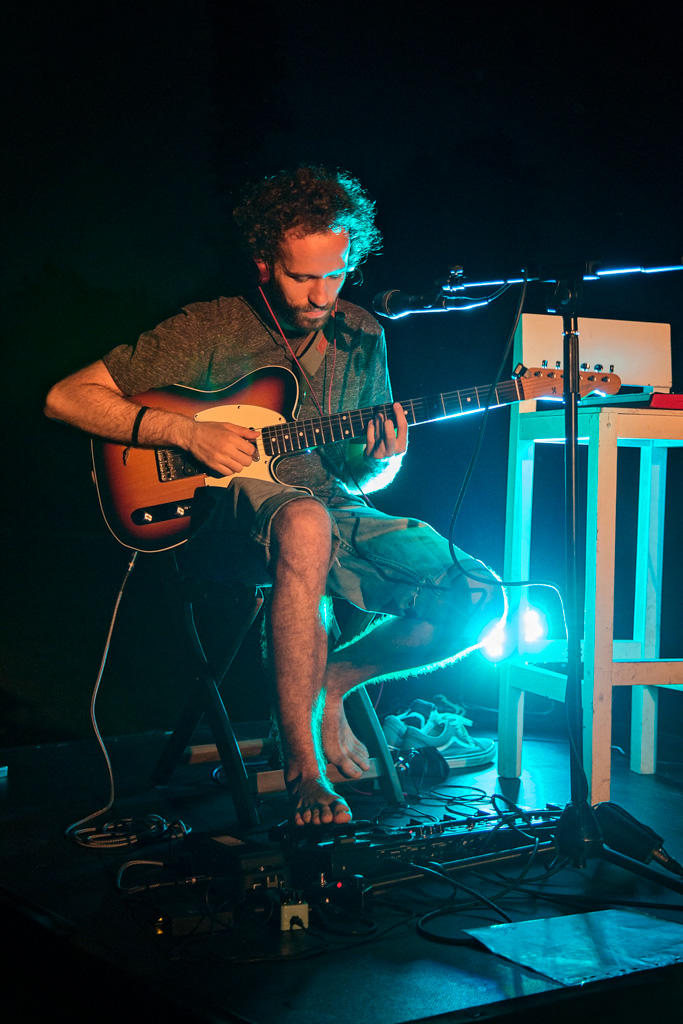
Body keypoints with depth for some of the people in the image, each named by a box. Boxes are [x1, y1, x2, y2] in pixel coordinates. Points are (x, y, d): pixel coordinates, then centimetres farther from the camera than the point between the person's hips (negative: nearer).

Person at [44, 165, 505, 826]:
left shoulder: (361, 338, 8)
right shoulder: (208, 332, -6)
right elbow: (65, 397, -8)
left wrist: (378, 462, -9)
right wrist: (184, 431, -17)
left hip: (334, 511, 5)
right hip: (226, 516, -5)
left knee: (478, 600, -16)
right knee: (305, 521, -43)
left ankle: (330, 682, 8)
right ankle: (302, 770, -33)